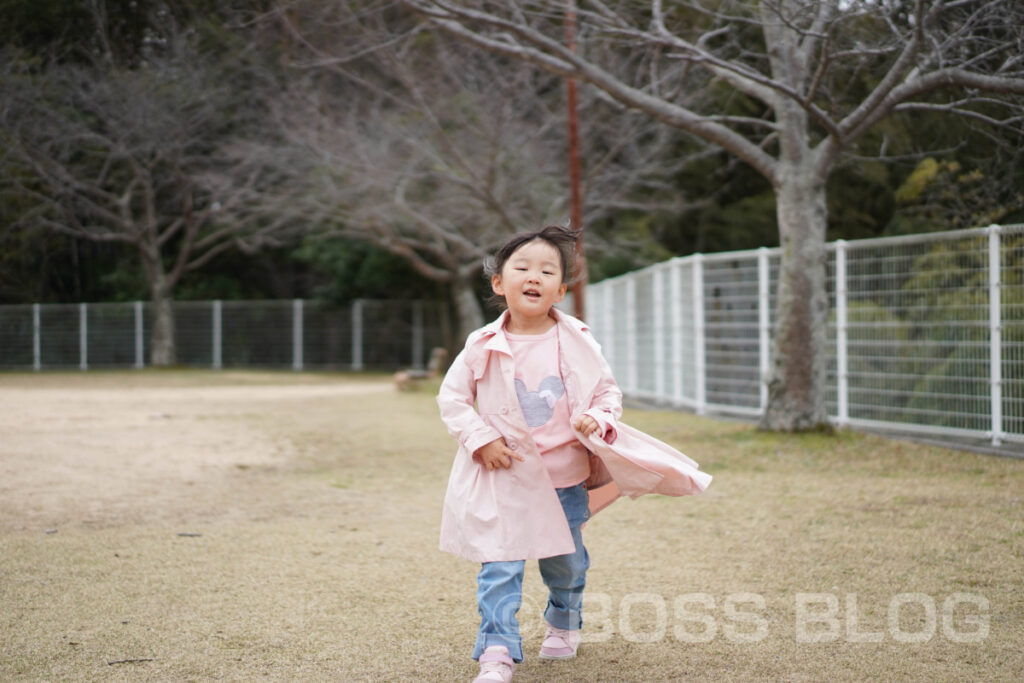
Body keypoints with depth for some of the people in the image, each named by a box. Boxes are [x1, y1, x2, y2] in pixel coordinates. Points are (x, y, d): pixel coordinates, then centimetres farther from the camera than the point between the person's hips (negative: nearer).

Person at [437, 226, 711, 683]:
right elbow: (451, 397, 0)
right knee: (499, 567, -10)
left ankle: (564, 625, 44)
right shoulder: (483, 348, -8)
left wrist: (598, 419, -16)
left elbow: (608, 390, 5)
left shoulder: (576, 344, -5)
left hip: (566, 477, 2)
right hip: (505, 479, -2)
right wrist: (480, 439, -11)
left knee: (565, 563, 18)